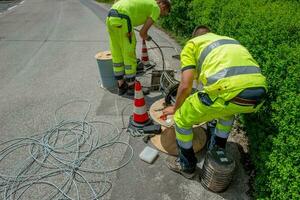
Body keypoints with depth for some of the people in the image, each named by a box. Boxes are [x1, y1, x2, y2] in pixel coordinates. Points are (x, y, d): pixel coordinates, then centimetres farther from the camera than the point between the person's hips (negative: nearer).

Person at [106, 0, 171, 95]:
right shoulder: (156, 8, 7)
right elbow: (143, 32, 1)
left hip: (110, 17, 9)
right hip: (122, 20, -9)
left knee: (117, 55, 14)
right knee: (129, 55, 4)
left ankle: (121, 86, 25)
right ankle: (131, 86, 15)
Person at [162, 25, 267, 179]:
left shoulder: (191, 44, 17)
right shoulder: (230, 40, 36)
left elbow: (185, 85, 4)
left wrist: (175, 108, 25)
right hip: (259, 93, 7)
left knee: (181, 118, 17)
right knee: (227, 109, 40)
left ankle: (186, 165, 36)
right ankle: (218, 151, 52)